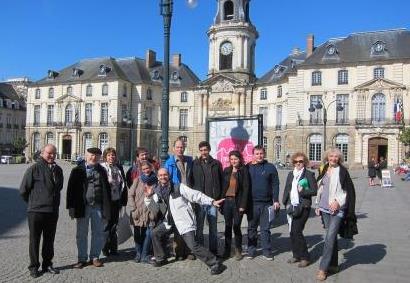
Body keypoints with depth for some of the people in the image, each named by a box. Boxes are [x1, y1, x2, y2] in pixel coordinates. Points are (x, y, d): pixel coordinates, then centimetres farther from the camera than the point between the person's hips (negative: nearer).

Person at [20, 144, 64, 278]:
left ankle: (47, 264, 27)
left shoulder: (58, 169, 6)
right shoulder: (34, 169, -10)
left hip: (52, 211, 5)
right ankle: (34, 267, 20)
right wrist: (33, 202, 6)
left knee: (49, 240, 14)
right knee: (34, 240, 7)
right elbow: (23, 190, -5)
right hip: (36, 211, -5)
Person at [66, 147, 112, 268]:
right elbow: (71, 189, -1)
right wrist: (71, 207, -7)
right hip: (83, 207, -2)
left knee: (98, 234, 7)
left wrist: (107, 208, 5)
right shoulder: (77, 171, 1)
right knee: (81, 234, 8)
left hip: (98, 207, 2)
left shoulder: (102, 171, 8)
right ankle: (82, 259, 21)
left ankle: (95, 257, 21)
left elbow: (107, 189, 10)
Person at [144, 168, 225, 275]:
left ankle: (215, 264, -4)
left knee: (193, 245, -16)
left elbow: (195, 195, -12)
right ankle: (160, 259, 31)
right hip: (169, 221, 7)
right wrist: (148, 197, -3)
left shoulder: (179, 187, -10)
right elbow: (153, 208, 15)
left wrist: (212, 201, -19)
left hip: (184, 221, -7)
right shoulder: (157, 192, 6)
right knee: (155, 233, 11)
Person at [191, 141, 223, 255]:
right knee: (199, 227, 7)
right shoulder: (194, 164, 2)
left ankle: (213, 250, 20)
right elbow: (190, 181, 2)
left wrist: (219, 197, 1)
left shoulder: (216, 163, 6)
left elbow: (220, 181, 7)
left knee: (213, 227, 9)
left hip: (213, 200, 1)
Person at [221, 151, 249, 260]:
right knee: (228, 226, 9)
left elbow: (246, 188, -7)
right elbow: (223, 187, 10)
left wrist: (243, 205, -12)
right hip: (227, 201, 4)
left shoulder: (244, 171, -2)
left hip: (238, 202, -3)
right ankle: (227, 250, 19)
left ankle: (238, 251, 16)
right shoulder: (226, 171, 10)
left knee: (236, 227, -1)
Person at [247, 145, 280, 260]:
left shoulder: (270, 167, 1)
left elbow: (275, 185, 1)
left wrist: (276, 200, -5)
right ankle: (251, 250, 22)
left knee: (265, 229, 8)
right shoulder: (248, 168, 3)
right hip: (252, 203, 1)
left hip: (266, 203, -1)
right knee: (251, 228, 11)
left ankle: (267, 250, 19)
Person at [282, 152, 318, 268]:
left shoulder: (309, 174, -3)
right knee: (292, 232, 8)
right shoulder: (290, 174, 14)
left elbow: (315, 191, -4)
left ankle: (305, 257, 5)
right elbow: (286, 189, 17)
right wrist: (285, 203, 8)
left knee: (297, 231, -9)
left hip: (303, 207, -6)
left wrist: (303, 191, -17)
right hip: (292, 206, 6)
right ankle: (296, 255, 23)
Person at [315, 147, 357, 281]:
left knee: (330, 237, -9)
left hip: (337, 209, -6)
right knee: (332, 237, 13)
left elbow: (349, 190, -8)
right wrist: (318, 205, 16)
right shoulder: (325, 170, 11)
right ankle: (333, 265, 24)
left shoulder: (342, 171, -6)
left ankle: (323, 268, -3)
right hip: (325, 208, 6)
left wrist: (338, 201, -17)